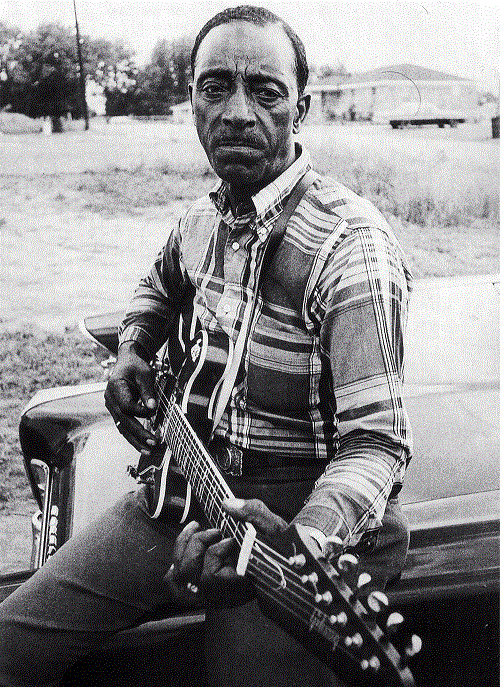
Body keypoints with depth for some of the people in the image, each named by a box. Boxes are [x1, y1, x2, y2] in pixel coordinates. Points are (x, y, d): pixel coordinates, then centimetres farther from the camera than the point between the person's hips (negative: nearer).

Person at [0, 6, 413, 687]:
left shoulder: (351, 245, -21)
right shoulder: (203, 218, 5)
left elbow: (377, 440, -24)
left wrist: (301, 542, -41)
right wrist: (131, 354, 9)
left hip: (303, 514, -6)